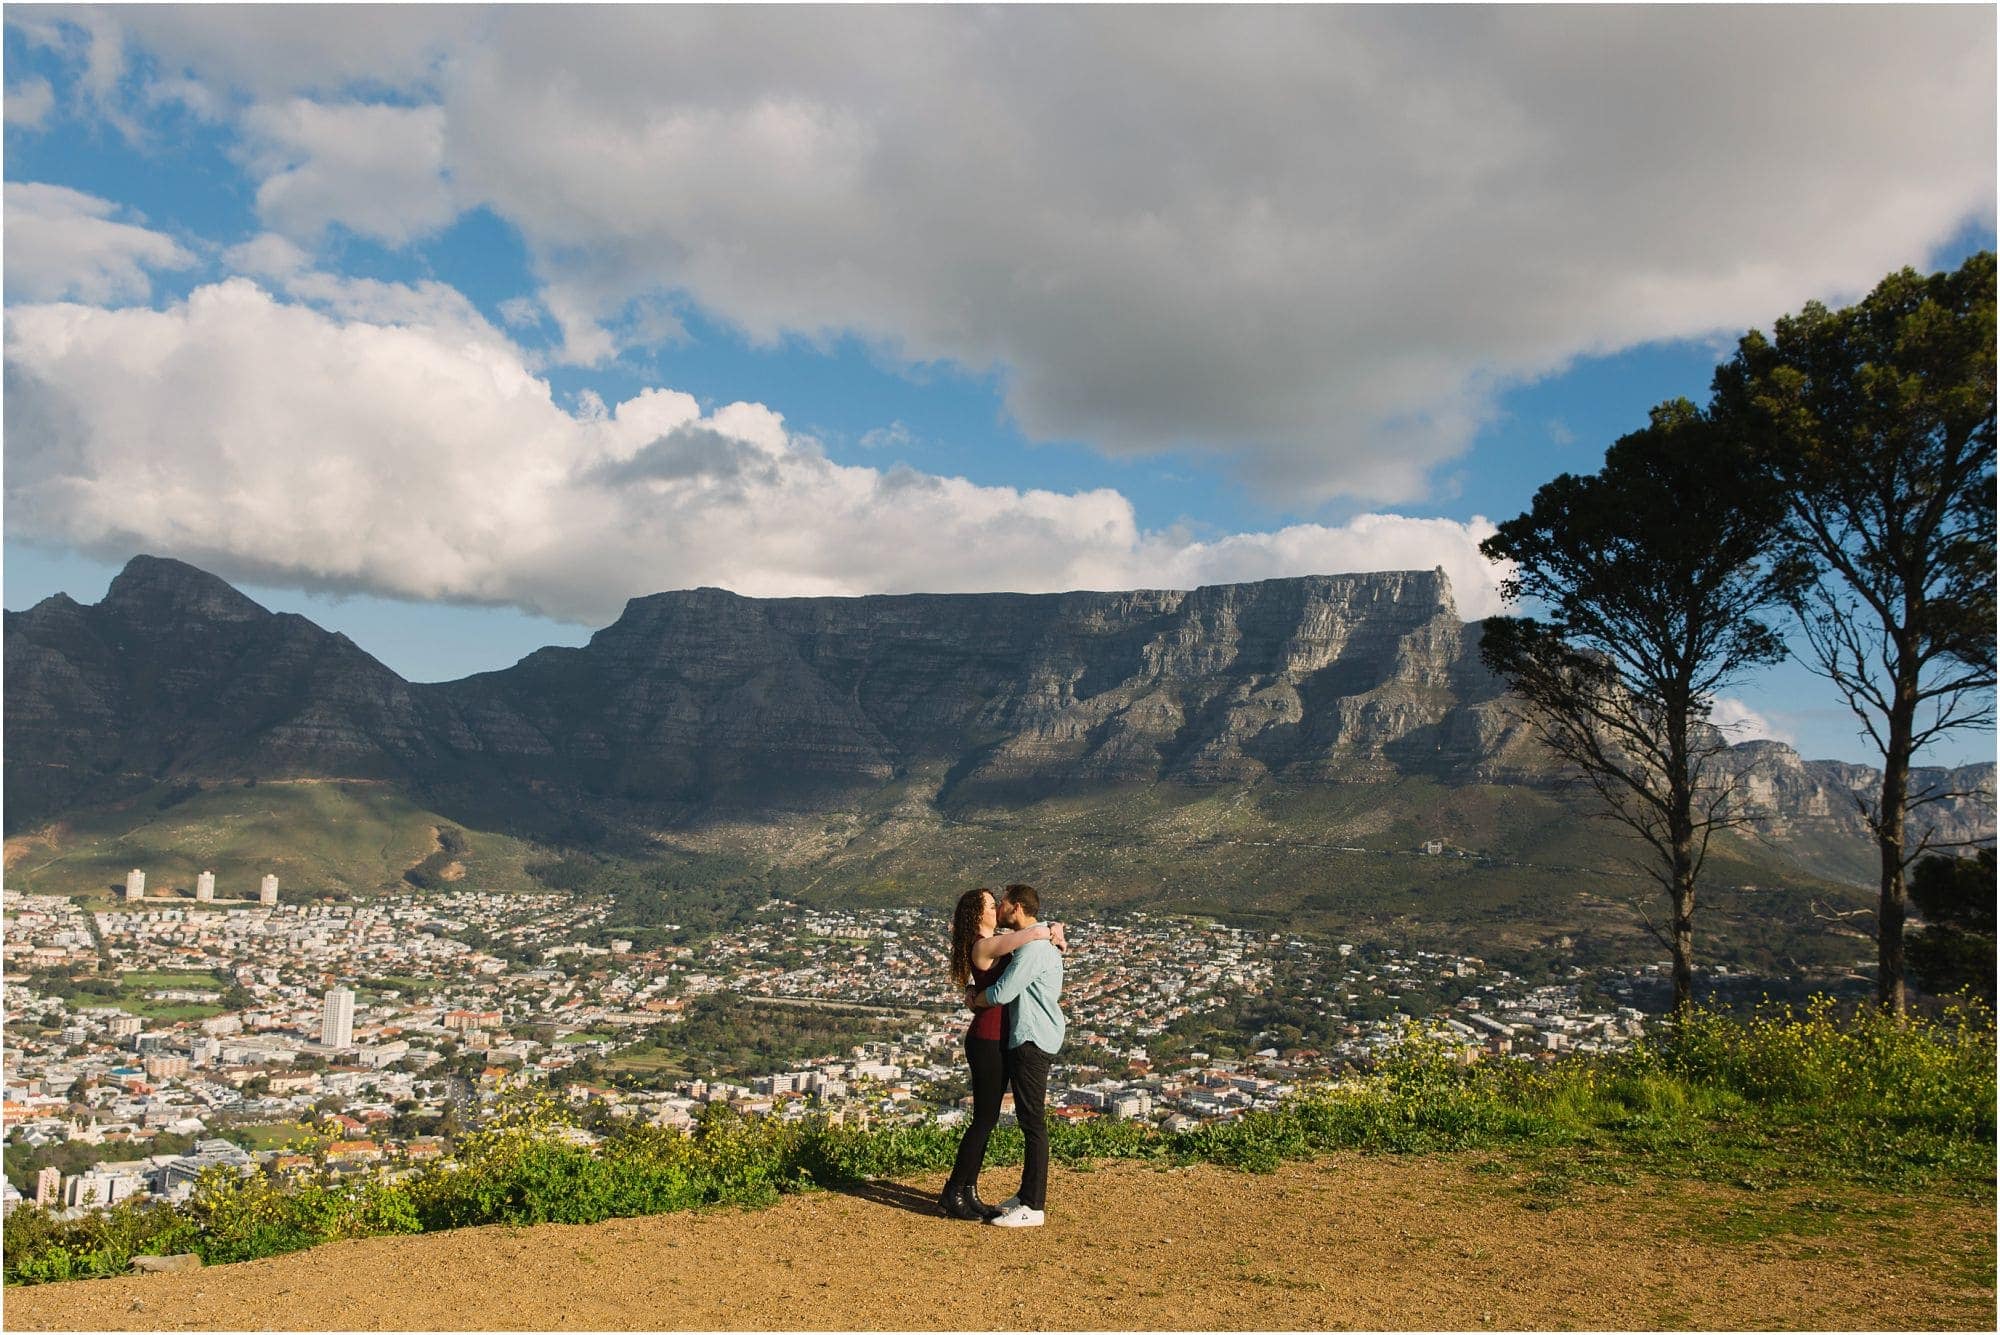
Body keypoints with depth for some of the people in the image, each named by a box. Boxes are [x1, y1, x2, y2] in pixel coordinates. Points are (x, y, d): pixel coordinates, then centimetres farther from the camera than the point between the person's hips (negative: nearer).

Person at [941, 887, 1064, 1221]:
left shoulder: (998, 940, 11)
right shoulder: (985, 947, -19)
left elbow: (1048, 927, 18)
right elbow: (1035, 932, -31)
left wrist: (1054, 932, -5)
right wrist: (1053, 934, -9)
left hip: (997, 1040, 9)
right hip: (987, 1041, -9)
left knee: (987, 1119, 12)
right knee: (984, 1120, -3)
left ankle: (969, 1192, 19)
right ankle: (953, 1193, 7)